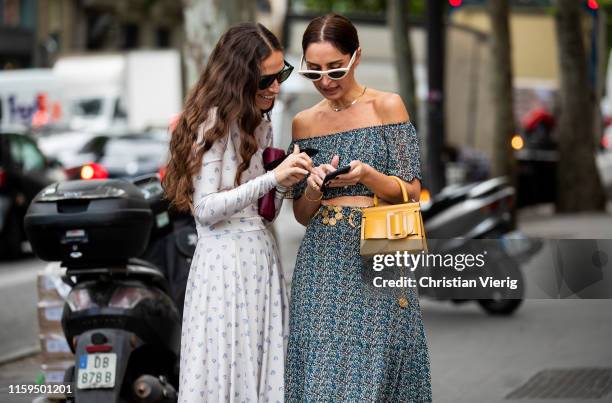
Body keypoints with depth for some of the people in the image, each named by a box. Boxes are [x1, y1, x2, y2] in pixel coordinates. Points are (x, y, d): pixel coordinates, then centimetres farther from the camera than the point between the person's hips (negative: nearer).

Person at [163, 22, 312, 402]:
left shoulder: (261, 125, 15)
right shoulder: (213, 122, -9)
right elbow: (206, 209, -16)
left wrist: (285, 181, -3)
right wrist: (272, 178, -19)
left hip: (263, 258, 8)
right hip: (225, 260, -8)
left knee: (265, 370, 6)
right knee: (225, 370, -4)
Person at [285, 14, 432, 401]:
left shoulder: (387, 106, 0)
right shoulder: (304, 122, 11)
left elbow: (412, 192, -2)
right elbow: (302, 214, 13)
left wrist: (366, 174, -19)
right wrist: (314, 187, -8)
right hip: (321, 266, 3)